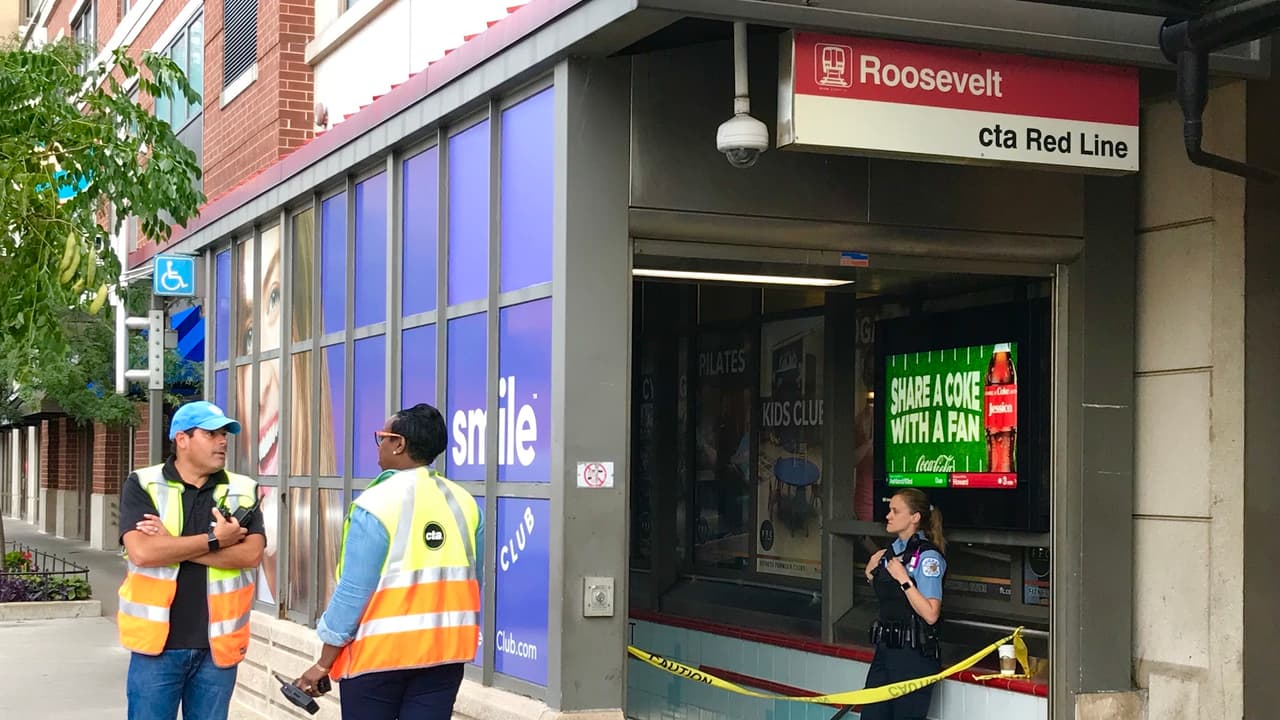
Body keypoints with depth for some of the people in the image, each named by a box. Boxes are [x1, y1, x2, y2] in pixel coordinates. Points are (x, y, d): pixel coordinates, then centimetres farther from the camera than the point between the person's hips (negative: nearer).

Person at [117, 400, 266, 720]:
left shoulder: (243, 491, 5)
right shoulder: (143, 485, -1)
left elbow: (251, 554, -9)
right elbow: (142, 552, -16)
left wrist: (173, 546, -14)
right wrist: (214, 540, -12)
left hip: (218, 645, 2)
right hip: (158, 643, -2)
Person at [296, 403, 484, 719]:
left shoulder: (376, 503, -13)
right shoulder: (465, 503, 2)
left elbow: (353, 592, -13)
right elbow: (470, 585, 7)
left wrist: (324, 663, -5)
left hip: (379, 652, -4)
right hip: (446, 650, 4)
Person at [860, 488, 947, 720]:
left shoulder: (927, 557, -15)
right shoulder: (891, 551, 11)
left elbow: (930, 614, -22)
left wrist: (903, 579, -22)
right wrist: (871, 574, 10)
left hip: (914, 656, -8)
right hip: (886, 649, 8)